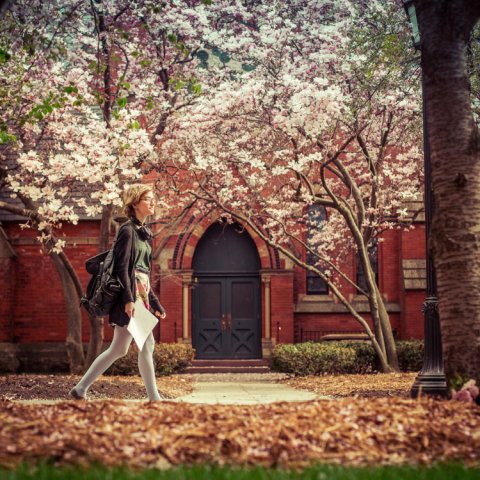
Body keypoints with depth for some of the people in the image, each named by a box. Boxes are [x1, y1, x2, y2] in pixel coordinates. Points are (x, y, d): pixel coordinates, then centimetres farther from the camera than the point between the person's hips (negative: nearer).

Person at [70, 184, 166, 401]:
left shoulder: (143, 232, 19)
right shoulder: (128, 230, -8)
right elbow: (122, 267, -16)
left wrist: (155, 304, 22)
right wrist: (128, 299, -24)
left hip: (140, 295, 9)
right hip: (131, 295, -9)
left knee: (118, 349, 7)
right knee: (147, 344, -7)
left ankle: (80, 389, 12)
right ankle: (154, 398, -1)